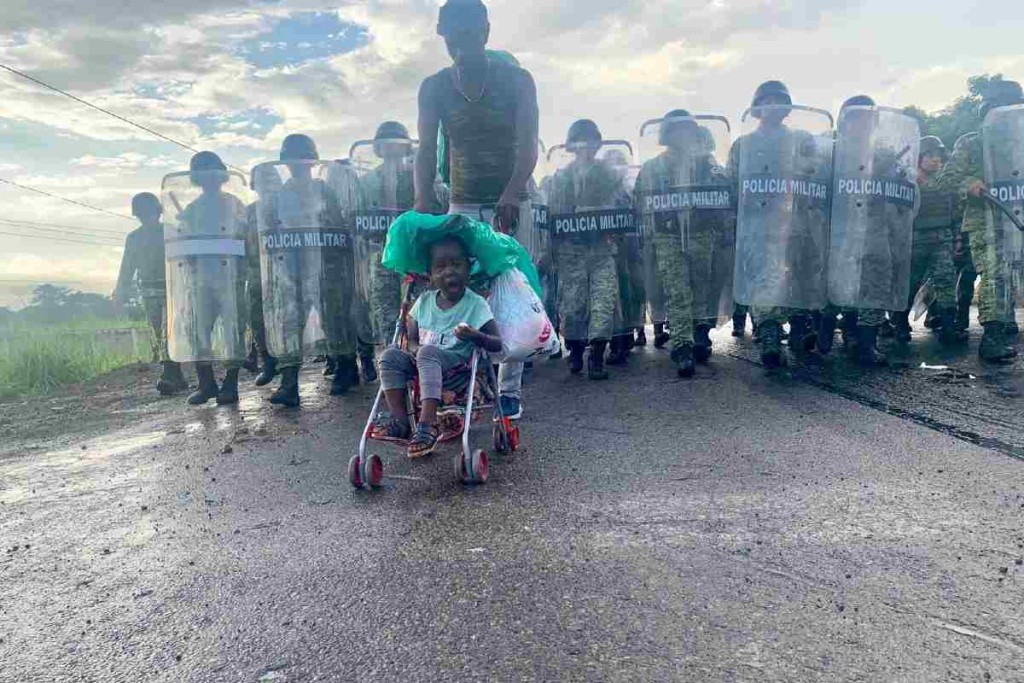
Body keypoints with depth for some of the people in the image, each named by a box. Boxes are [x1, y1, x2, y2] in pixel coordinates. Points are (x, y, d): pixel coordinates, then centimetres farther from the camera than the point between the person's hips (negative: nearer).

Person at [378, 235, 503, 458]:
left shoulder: (476, 303, -4)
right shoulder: (424, 301, 8)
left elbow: (496, 344, -7)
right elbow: (411, 338, 11)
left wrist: (475, 336, -27)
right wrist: (414, 348, -13)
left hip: (457, 372, -5)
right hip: (422, 366, 5)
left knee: (428, 352, -34)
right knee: (390, 354, -18)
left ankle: (427, 425, -39)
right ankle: (400, 421, -20)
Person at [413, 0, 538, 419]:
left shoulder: (517, 80, -4)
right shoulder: (434, 88, 2)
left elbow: (528, 146, -14)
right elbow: (426, 149, -6)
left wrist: (511, 195, -32)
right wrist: (423, 201, -24)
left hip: (510, 204, -2)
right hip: (462, 205, 2)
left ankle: (510, 390, 1)